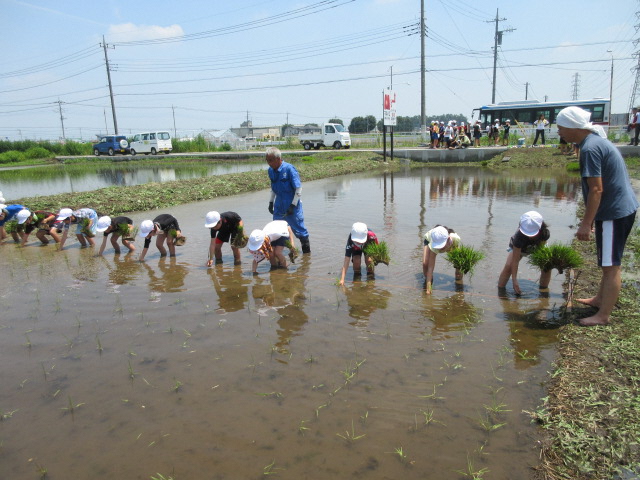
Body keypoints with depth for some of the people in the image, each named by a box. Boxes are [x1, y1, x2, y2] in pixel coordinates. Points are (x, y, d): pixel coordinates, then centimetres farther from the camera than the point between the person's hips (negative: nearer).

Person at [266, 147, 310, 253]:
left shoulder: (289, 169, -17)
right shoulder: (271, 170, 2)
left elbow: (299, 188, -16)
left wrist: (293, 205, -18)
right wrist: (271, 202, 14)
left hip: (292, 207, -6)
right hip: (279, 207, 6)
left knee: (299, 230, 6)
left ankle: (307, 251, 24)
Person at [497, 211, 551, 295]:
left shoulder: (545, 232, -37)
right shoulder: (519, 236, -44)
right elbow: (515, 260, -41)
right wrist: (514, 280, -42)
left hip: (537, 248, 3)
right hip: (517, 247, -3)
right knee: (508, 266, -25)